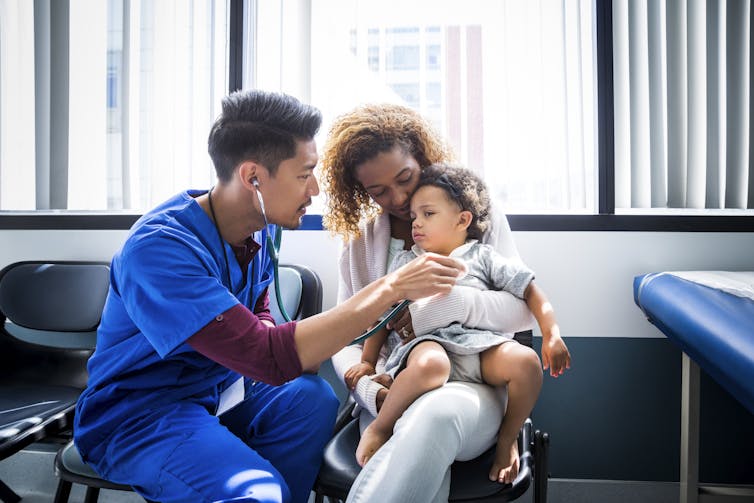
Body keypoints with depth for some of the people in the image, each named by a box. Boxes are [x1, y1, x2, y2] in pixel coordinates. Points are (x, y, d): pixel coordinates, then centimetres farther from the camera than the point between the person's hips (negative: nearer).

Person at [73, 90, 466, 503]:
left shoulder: (256, 230, -1)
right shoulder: (159, 246, -27)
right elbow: (267, 356, -35)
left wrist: (302, 352, -15)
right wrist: (391, 288, -32)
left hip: (218, 388, 7)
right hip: (137, 415, -7)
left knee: (313, 398, -17)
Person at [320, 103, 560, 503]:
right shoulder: (360, 240, 10)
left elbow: (524, 309, -1)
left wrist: (450, 303, -21)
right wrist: (370, 390, -17)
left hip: (472, 385, 0)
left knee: (436, 413, -39)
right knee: (421, 465, -36)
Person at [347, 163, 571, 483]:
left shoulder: (482, 257, 17)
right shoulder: (405, 262, 21)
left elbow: (530, 291, 15)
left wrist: (552, 335, 3)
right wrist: (367, 362, 15)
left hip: (479, 345, 2)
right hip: (426, 343, -1)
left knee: (526, 361, -29)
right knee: (430, 365, -39)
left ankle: (507, 439, -1)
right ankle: (378, 429, -13)